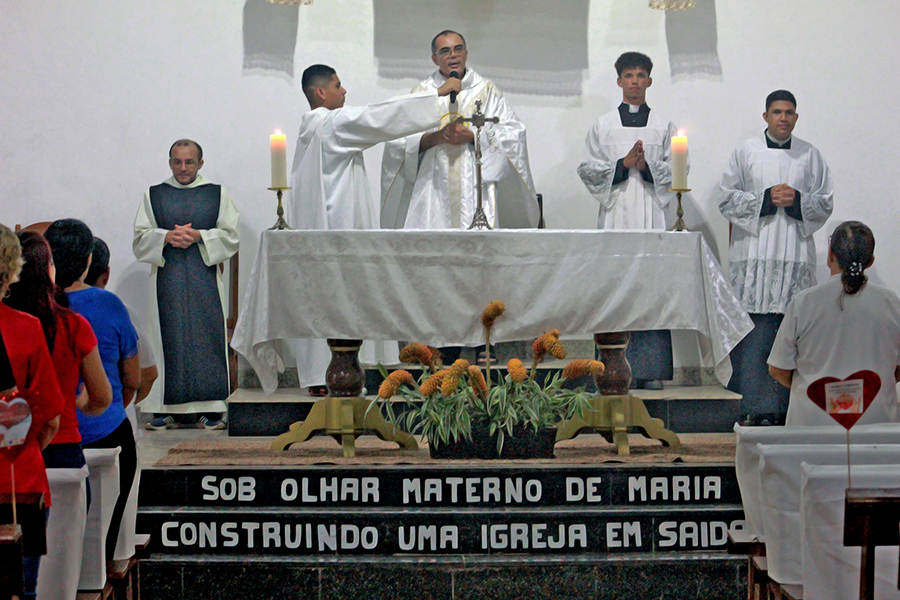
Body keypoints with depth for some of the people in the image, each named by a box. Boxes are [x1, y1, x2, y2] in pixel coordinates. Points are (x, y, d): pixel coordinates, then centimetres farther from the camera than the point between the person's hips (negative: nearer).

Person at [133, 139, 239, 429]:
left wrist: (198, 236, -12)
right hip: (166, 278, 1)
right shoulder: (154, 195, 12)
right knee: (168, 339, -2)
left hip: (204, 277, -1)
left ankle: (209, 408, -1)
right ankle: (168, 409, 2)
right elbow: (140, 238, 8)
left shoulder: (217, 194, 9)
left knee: (206, 337, -4)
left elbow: (231, 236, 3)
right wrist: (166, 237, -11)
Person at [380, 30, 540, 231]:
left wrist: (471, 136, -9)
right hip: (433, 190, 0)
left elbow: (513, 133, 4)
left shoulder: (486, 90, 13)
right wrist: (436, 137, -9)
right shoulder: (423, 91, 13)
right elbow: (397, 140, 6)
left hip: (475, 189, 0)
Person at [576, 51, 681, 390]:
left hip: (652, 217, 0)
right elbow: (589, 171, 7)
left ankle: (650, 370, -5)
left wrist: (647, 166, -10)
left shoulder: (664, 127, 13)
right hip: (615, 216, 0)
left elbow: (675, 172, 8)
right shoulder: (603, 126, 14)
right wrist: (623, 164, -7)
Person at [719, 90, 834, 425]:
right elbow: (727, 199, 4)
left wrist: (797, 200, -8)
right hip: (753, 256, -1)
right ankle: (752, 406, -1)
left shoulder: (810, 156, 12)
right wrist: (766, 199, -9)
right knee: (752, 331, -6)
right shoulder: (746, 152, 9)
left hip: (795, 257, 1)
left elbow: (826, 203, 11)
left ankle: (785, 405, 4)